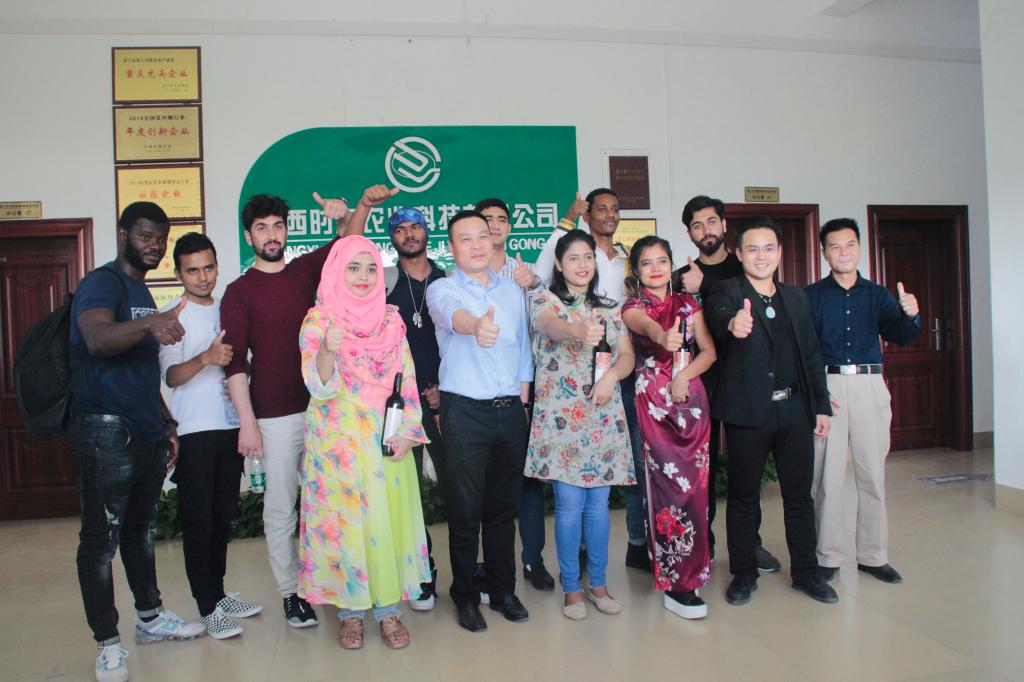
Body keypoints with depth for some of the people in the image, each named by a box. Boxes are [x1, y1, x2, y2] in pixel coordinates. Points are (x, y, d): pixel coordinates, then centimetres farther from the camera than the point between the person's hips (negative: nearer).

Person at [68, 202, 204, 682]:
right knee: (101, 539, 1)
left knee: (141, 529, 18)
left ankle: (150, 618, 31)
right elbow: (96, 339, -31)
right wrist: (150, 322, -49)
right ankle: (108, 644, 11)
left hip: (147, 434, 8)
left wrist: (166, 425, 19)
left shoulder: (142, 293, 17)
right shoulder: (102, 283, -9)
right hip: (105, 434, -8)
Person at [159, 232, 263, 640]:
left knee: (223, 517, 13)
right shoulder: (171, 315, -4)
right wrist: (205, 358, -31)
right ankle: (208, 608, 9)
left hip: (230, 426, 5)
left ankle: (219, 593, 26)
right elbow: (171, 376, -14)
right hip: (194, 432, -5)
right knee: (198, 521, 0)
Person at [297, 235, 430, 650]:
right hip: (338, 440, -2)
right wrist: (327, 350, -32)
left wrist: (407, 430, -2)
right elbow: (320, 387, -12)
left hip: (386, 438, 3)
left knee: (389, 518, 6)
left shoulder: (391, 319, 6)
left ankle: (388, 607, 20)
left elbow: (407, 378, 7)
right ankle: (350, 610, 21)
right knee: (344, 519, 4)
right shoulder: (318, 320, -4)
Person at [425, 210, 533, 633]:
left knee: (504, 507, 14)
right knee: (465, 511, 4)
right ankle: (465, 596, 21)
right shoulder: (442, 290, -5)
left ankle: (503, 590, 28)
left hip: (511, 411, 4)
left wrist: (523, 401, 9)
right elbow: (452, 313, -30)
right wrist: (476, 325, -52)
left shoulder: (512, 291, 11)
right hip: (465, 412, -4)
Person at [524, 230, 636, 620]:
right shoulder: (545, 301, -1)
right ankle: (571, 587, 15)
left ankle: (597, 583, 23)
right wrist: (578, 330, -46)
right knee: (570, 504, -1)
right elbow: (549, 325, -24)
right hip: (560, 416, -4)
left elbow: (627, 355, 10)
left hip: (604, 416, 4)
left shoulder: (610, 307, 13)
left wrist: (612, 375, -12)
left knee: (598, 502, 9)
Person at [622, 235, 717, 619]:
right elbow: (645, 324, -25)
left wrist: (685, 376, -11)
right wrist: (663, 336, -48)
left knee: (694, 483, 3)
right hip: (653, 402, -4)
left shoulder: (688, 304, 13)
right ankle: (678, 584, 0)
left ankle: (688, 570, 18)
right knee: (668, 485, -7)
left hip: (691, 398, 4)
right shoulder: (633, 307, 0)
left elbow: (709, 351, 8)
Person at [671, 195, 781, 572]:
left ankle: (750, 542, 18)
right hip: (700, 380, 0)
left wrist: (705, 287, -15)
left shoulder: (745, 269, 9)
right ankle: (702, 544, 13)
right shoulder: (680, 279, 8)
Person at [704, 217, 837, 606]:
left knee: (799, 494, 13)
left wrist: (821, 406, 11)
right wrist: (732, 323, -51)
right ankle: (743, 573, 21)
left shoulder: (795, 297, 12)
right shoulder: (727, 291, -3)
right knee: (743, 496, 7)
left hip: (794, 409, 4)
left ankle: (806, 572, 27)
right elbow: (718, 315, -28)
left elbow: (812, 354, 14)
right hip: (748, 412, -4)